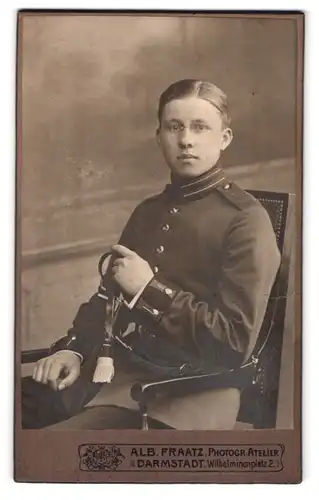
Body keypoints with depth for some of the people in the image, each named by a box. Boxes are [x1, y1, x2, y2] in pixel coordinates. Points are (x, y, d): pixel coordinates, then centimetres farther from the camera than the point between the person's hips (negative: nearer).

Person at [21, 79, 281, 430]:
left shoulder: (245, 220, -7)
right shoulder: (148, 211, 15)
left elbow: (234, 341, -13)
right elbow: (107, 296, 18)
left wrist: (149, 288, -14)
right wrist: (75, 349, -1)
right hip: (116, 367, 7)